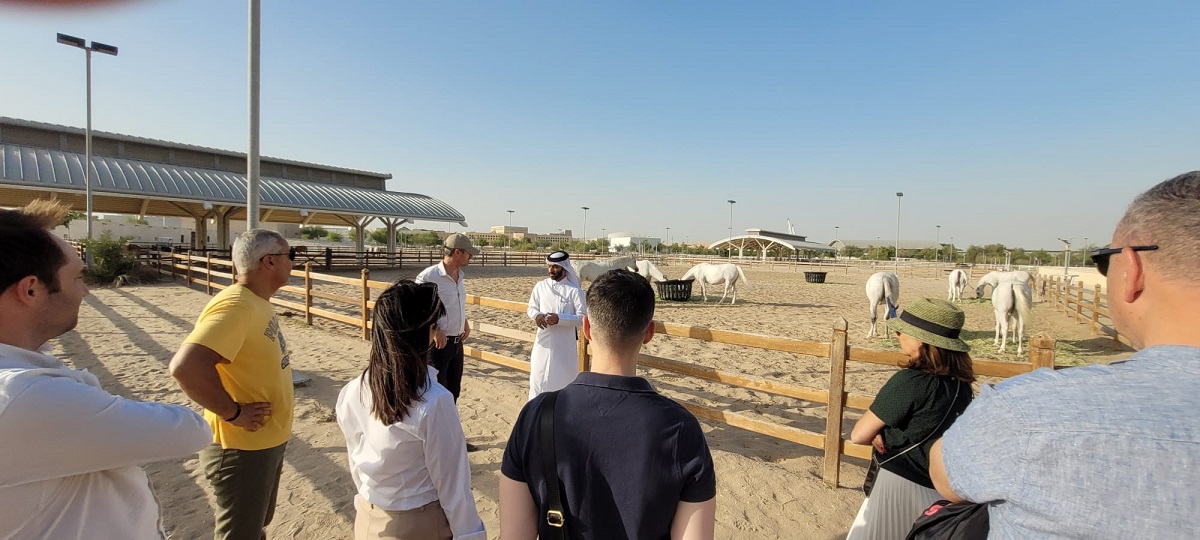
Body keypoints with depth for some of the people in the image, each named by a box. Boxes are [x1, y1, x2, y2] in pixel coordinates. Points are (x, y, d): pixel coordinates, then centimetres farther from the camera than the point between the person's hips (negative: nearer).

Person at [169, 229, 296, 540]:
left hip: (268, 442, 9)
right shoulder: (236, 305, -26)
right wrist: (233, 412, -24)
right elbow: (186, 366, -35)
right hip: (242, 450, -9)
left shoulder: (257, 302, 4)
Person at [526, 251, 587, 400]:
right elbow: (531, 307, 12)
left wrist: (559, 319, -23)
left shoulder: (574, 290, -10)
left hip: (564, 343, -4)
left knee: (563, 377, 6)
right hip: (543, 341, 4)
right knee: (538, 375, 12)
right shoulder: (540, 286, 2)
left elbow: (582, 318, -11)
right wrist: (536, 315, -11)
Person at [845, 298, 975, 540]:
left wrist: (878, 434, 4)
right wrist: (883, 432, -2)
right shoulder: (961, 383, 0)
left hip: (902, 485, -8)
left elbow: (858, 435, -16)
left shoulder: (909, 381, -23)